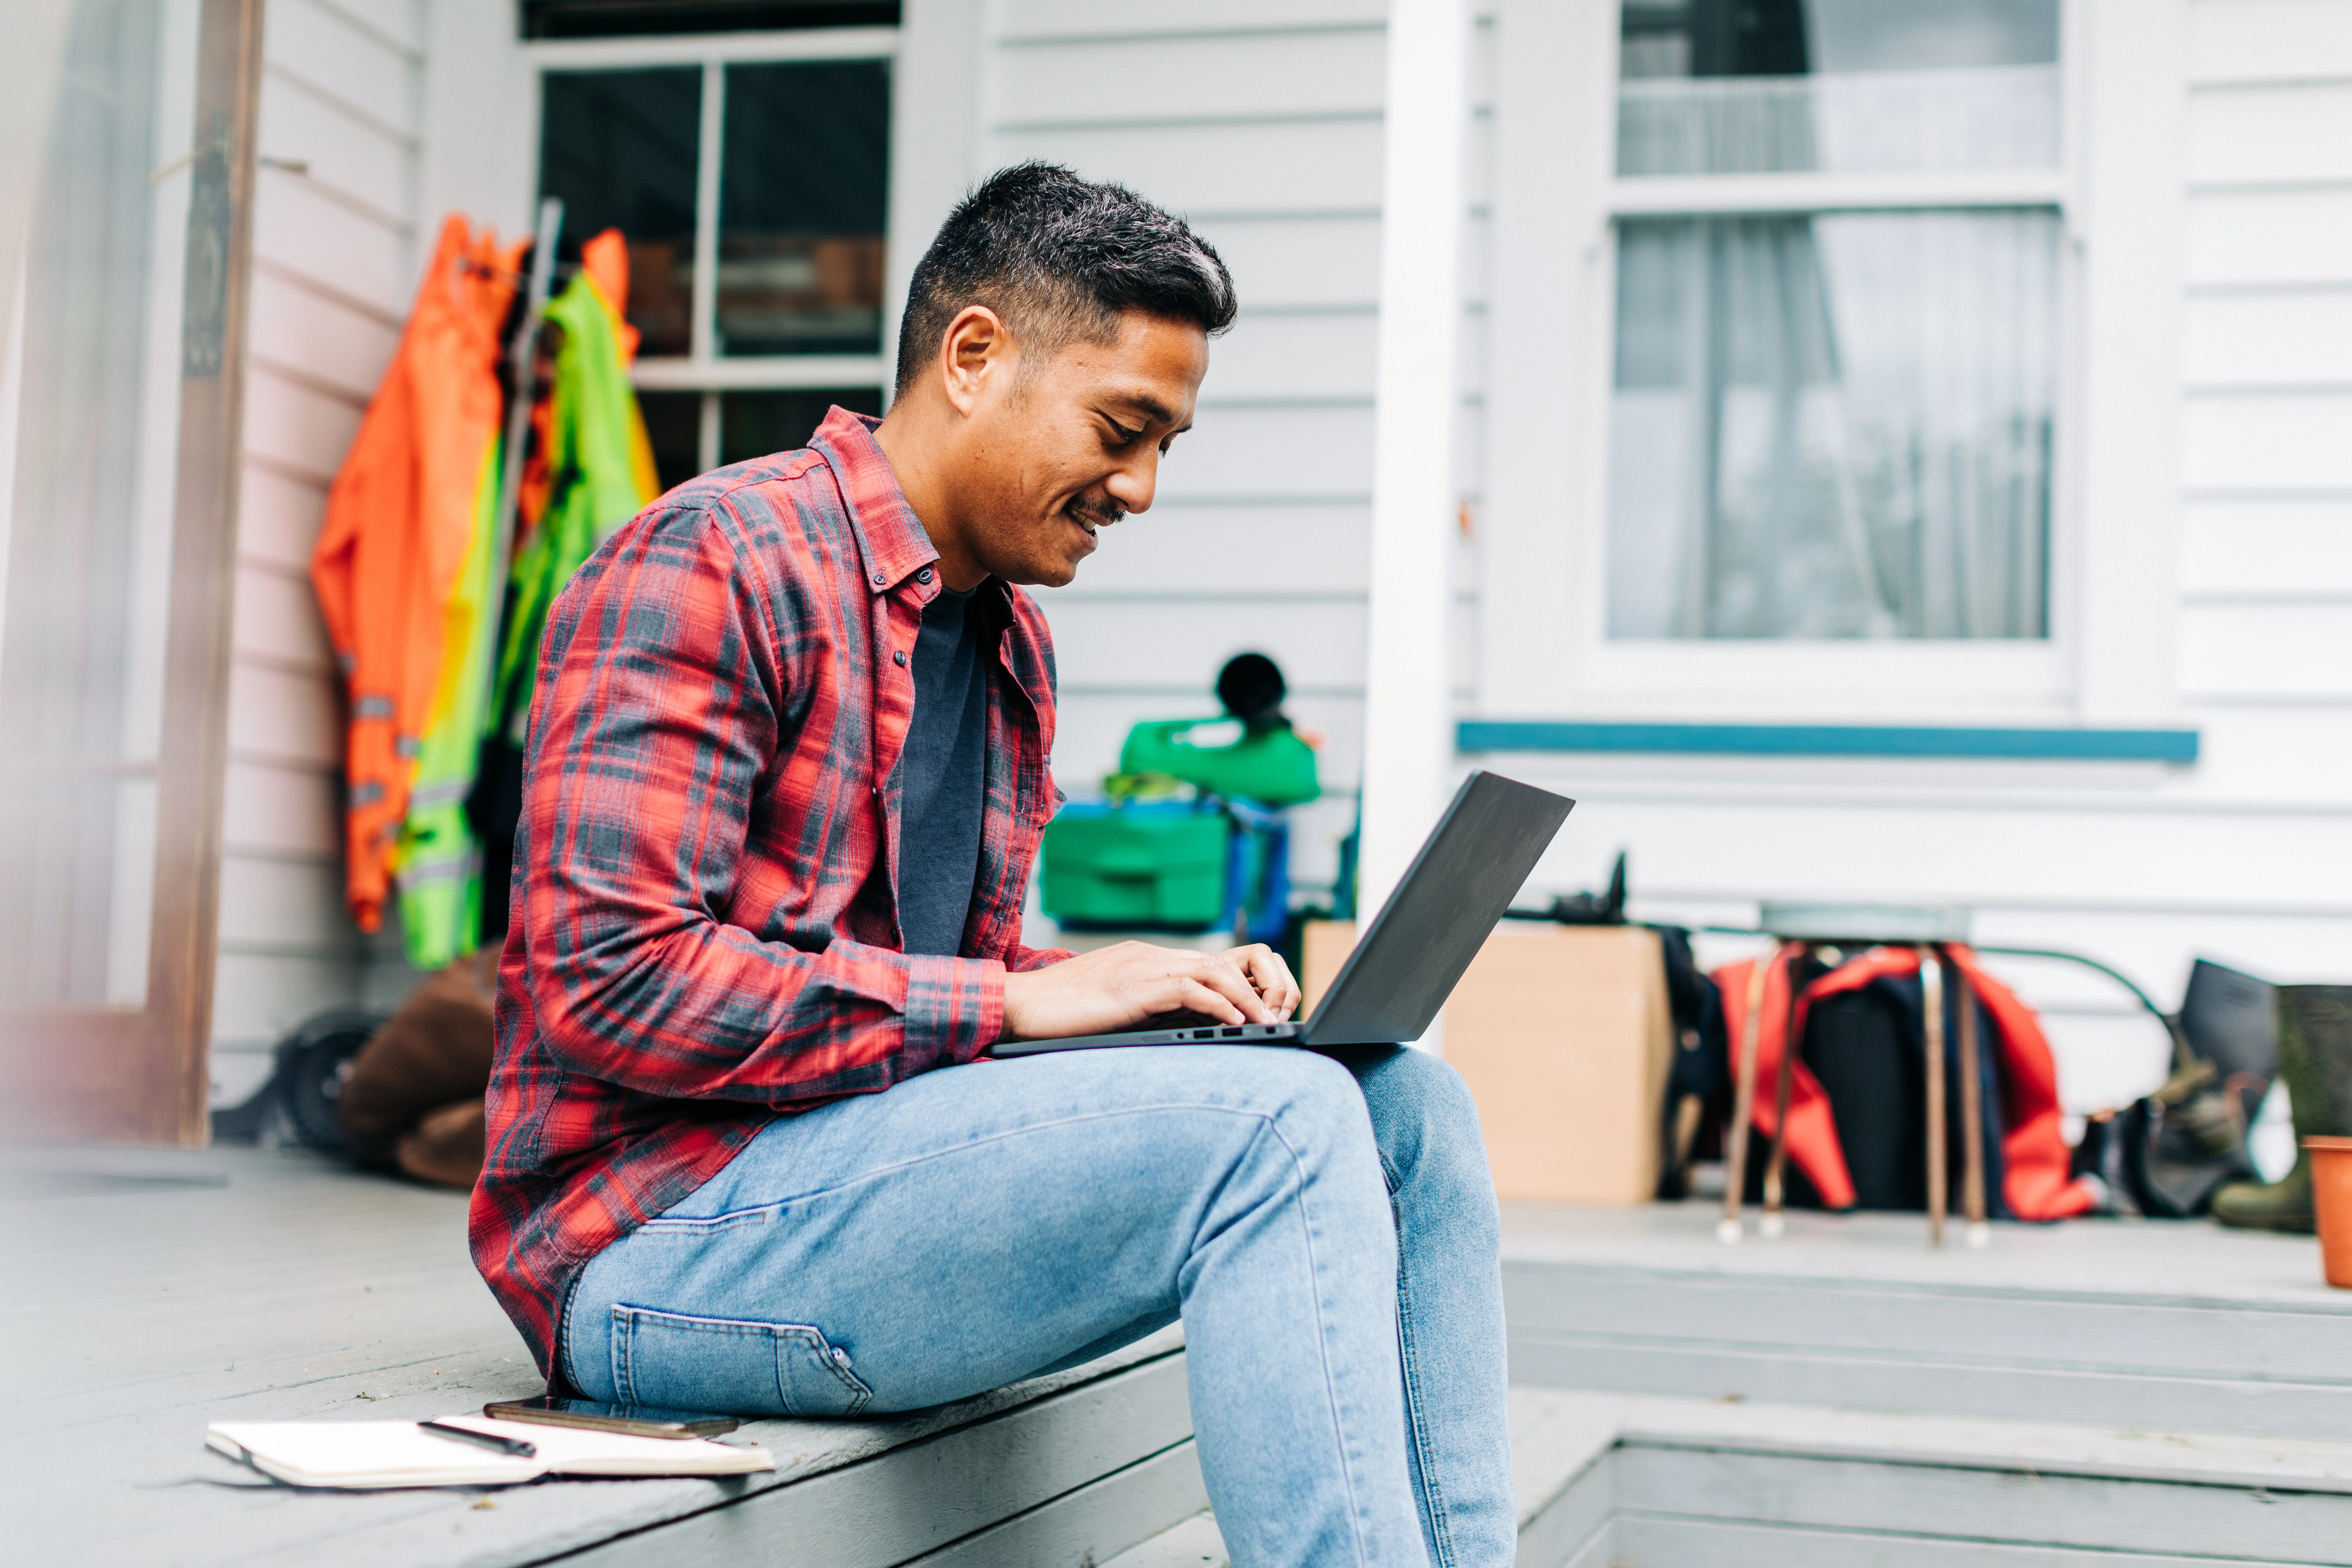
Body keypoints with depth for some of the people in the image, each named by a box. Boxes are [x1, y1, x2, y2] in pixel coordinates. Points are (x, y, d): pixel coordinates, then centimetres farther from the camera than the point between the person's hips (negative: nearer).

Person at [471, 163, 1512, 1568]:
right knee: (1276, 1123, -25)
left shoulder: (1012, 639, 16)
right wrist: (1014, 1001, -19)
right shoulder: (716, 563, -12)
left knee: (1406, 1104, -5)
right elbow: (615, 983, -20)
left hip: (885, 1159, 9)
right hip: (660, 1234, -9)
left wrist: (1159, 985, 1)